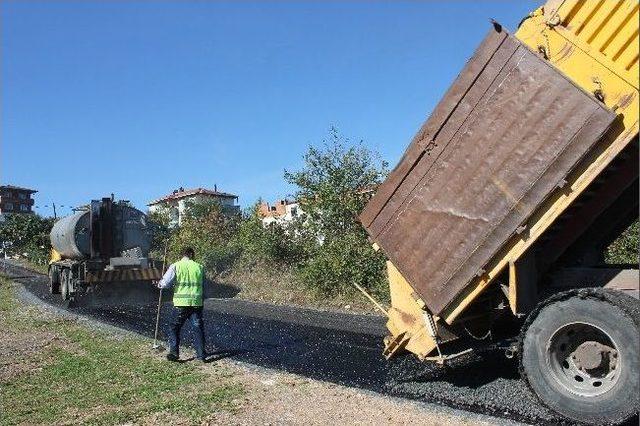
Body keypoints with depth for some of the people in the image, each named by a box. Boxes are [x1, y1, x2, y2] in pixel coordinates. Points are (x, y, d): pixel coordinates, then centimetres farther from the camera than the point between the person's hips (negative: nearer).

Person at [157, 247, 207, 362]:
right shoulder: (199, 267, 6)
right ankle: (201, 354, 10)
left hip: (181, 303, -2)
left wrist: (159, 284, 13)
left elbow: (165, 283, -7)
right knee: (198, 329, 9)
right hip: (197, 303, 2)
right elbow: (203, 284, 11)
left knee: (174, 328, 11)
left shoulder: (176, 266, -2)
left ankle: (174, 352, 3)